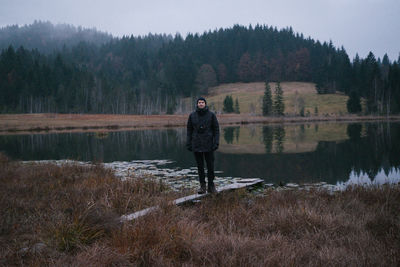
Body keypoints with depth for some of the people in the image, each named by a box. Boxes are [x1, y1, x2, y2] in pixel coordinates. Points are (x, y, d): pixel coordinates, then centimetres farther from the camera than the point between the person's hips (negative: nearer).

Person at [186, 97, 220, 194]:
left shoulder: (211, 115, -2)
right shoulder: (192, 116, 2)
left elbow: (216, 129, -1)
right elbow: (189, 130, 7)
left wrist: (216, 143, -8)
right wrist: (188, 144, 2)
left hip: (208, 145, -1)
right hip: (196, 145, 1)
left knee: (210, 165, 2)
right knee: (200, 166, 6)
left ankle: (211, 186, 14)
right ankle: (202, 186, 14)